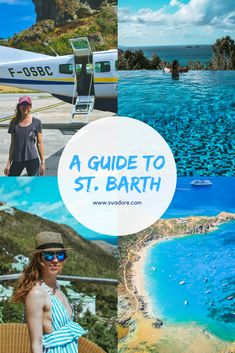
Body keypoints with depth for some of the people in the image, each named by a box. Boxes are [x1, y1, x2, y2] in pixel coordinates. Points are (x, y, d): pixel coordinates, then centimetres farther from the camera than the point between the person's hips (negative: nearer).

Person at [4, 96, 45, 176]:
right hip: (17, 160, 3)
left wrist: (42, 162, -1)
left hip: (32, 159, -2)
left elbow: (39, 143, 1)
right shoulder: (14, 122, 5)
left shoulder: (36, 122, -1)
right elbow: (13, 144, 9)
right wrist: (9, 163, 7)